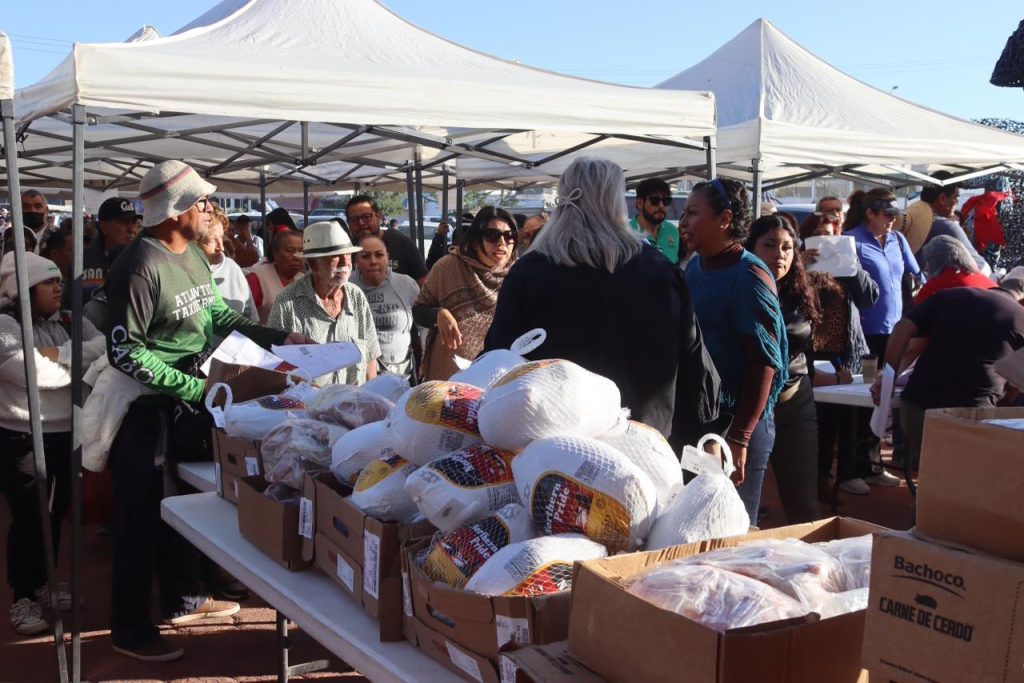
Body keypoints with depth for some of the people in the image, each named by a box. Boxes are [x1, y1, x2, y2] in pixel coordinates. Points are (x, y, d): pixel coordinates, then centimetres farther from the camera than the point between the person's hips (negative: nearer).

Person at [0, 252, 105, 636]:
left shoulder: (69, 321, 9)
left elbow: (104, 347, -2)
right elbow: (34, 373, -25)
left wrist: (59, 355, -17)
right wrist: (81, 364, -14)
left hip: (67, 434, 7)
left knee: (56, 513, 17)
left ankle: (43, 584, 34)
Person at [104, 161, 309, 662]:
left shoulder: (194, 255, 4)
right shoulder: (140, 266, -24)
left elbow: (216, 317, 14)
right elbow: (125, 352, -25)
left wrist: (278, 339, 6)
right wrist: (194, 387, -24)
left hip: (187, 401, 9)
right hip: (143, 409, -9)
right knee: (140, 517, 2)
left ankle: (182, 599, 36)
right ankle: (130, 629, 14)